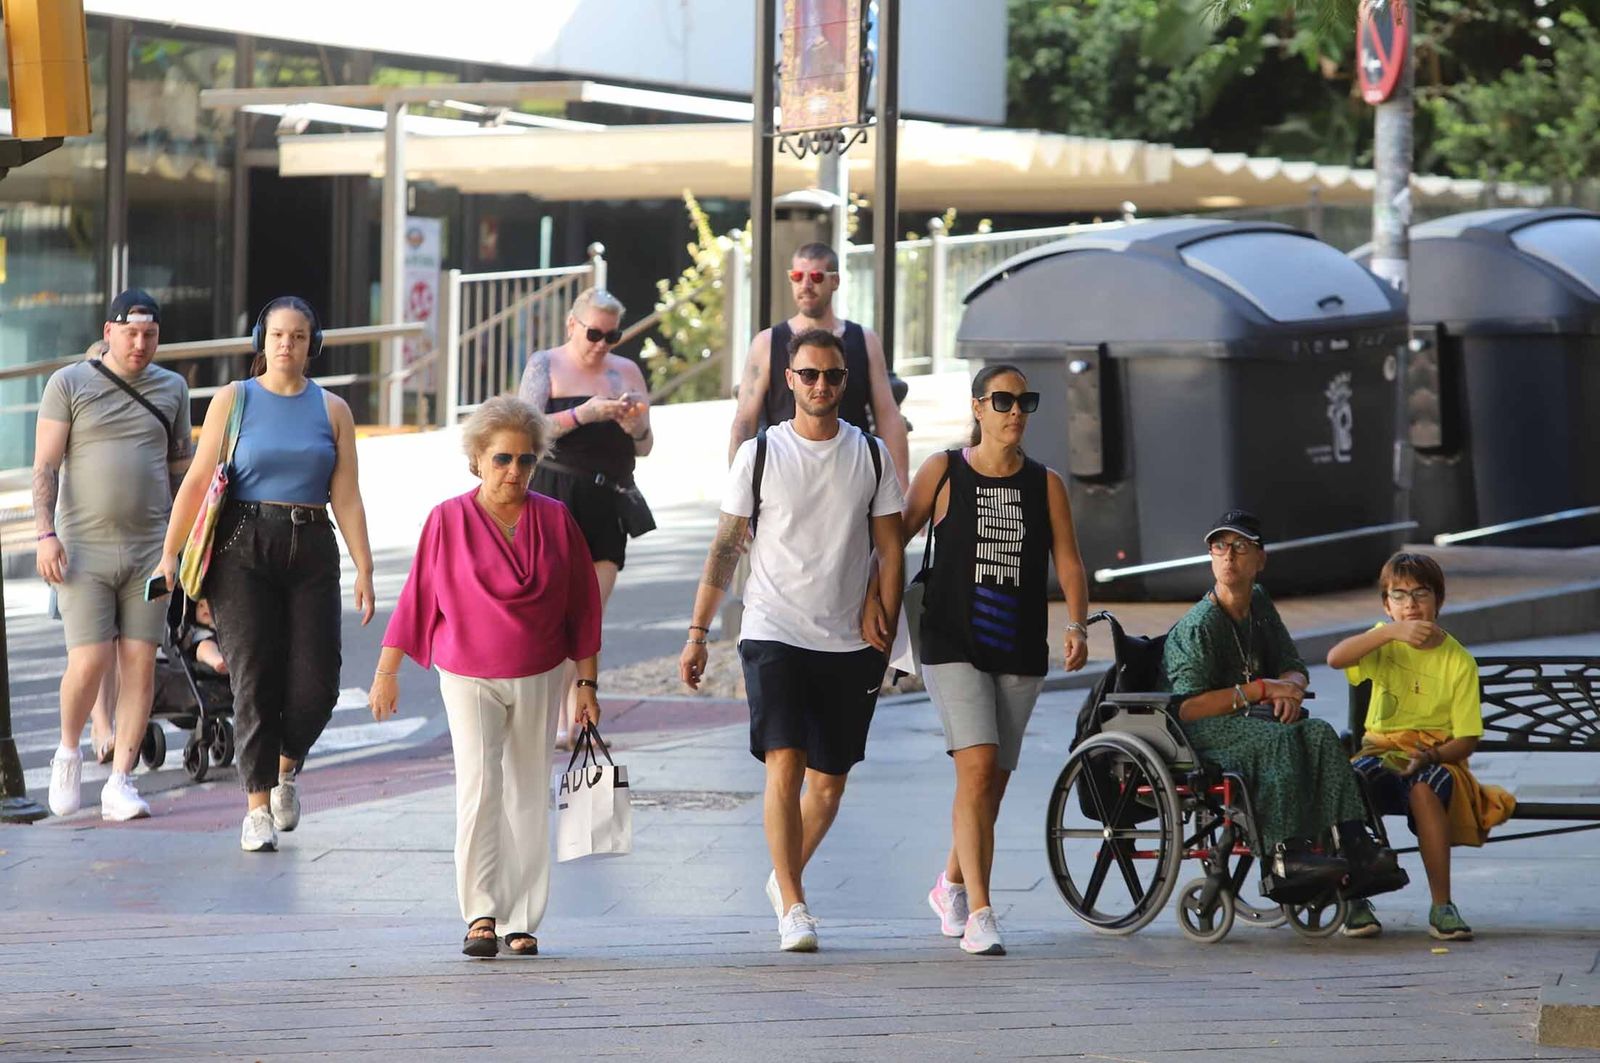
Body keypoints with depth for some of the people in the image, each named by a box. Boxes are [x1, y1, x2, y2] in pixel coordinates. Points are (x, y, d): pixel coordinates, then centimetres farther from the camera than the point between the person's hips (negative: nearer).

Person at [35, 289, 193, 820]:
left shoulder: (171, 388, 11)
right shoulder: (69, 384, 1)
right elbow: (44, 466, -2)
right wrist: (45, 534, -13)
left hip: (149, 549, 3)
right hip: (83, 548, -3)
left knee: (140, 664, -3)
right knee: (90, 662, -11)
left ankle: (120, 782, 1)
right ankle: (68, 752, 15)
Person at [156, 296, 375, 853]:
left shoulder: (332, 410, 9)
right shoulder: (233, 400, 5)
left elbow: (346, 497, 7)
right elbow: (198, 481, 1)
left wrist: (364, 567, -1)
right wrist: (170, 552, -6)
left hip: (311, 553, 2)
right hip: (244, 550, -2)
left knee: (316, 682, -6)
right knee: (254, 678, -6)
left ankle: (285, 767, 23)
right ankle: (257, 807, 1)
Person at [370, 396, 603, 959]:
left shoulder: (555, 520, 2)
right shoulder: (448, 521, -3)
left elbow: (582, 606, 7)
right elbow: (416, 598, 2)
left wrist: (587, 683, 7)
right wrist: (386, 671, 3)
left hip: (539, 679, 2)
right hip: (468, 677, -2)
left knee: (528, 796, 6)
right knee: (479, 787, -15)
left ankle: (521, 922, 11)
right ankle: (481, 915, -17)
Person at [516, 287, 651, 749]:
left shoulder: (625, 371, 16)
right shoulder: (546, 365, 4)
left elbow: (644, 448, 17)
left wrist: (634, 426, -5)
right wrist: (585, 414, -21)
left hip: (608, 503, 4)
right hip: (555, 498, -4)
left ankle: (579, 719, 2)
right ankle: (555, 718, -9)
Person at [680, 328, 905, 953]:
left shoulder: (871, 456, 6)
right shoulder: (759, 455, 2)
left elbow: (890, 549, 9)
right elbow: (725, 548, 5)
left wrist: (884, 629, 0)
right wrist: (697, 633, 1)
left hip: (848, 643, 2)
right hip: (773, 635, -2)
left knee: (829, 782, 8)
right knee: (784, 767, -16)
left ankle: (784, 877, 31)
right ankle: (793, 907, -14)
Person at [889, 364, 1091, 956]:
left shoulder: (1046, 485, 7)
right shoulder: (943, 473, 1)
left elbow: (1068, 563, 3)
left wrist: (1077, 626, -12)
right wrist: (877, 606, -7)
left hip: (1021, 655, 3)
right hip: (954, 647, -3)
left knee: (992, 782, 11)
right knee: (977, 769, -18)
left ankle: (951, 885, 38)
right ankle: (979, 916, -20)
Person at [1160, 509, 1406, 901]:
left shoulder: (1259, 605, 12)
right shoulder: (1199, 627, -12)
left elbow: (1294, 669, 17)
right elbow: (1188, 707, -21)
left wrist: (1289, 689, -10)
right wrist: (1261, 689, -19)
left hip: (1248, 719, 7)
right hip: (1201, 734, -7)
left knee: (1320, 734, -22)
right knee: (1278, 737, -34)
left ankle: (1355, 846, -35)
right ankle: (1284, 853, -40)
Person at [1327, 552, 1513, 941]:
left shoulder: (1458, 661, -1)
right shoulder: (1385, 642, 6)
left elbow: (1466, 740, -4)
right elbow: (1335, 658, -17)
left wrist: (1431, 756, -25)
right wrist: (1391, 632, -28)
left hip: (1437, 757, -2)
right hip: (1382, 750, 2)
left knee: (1423, 789, -39)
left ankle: (1442, 906, -30)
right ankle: (1354, 901, -24)